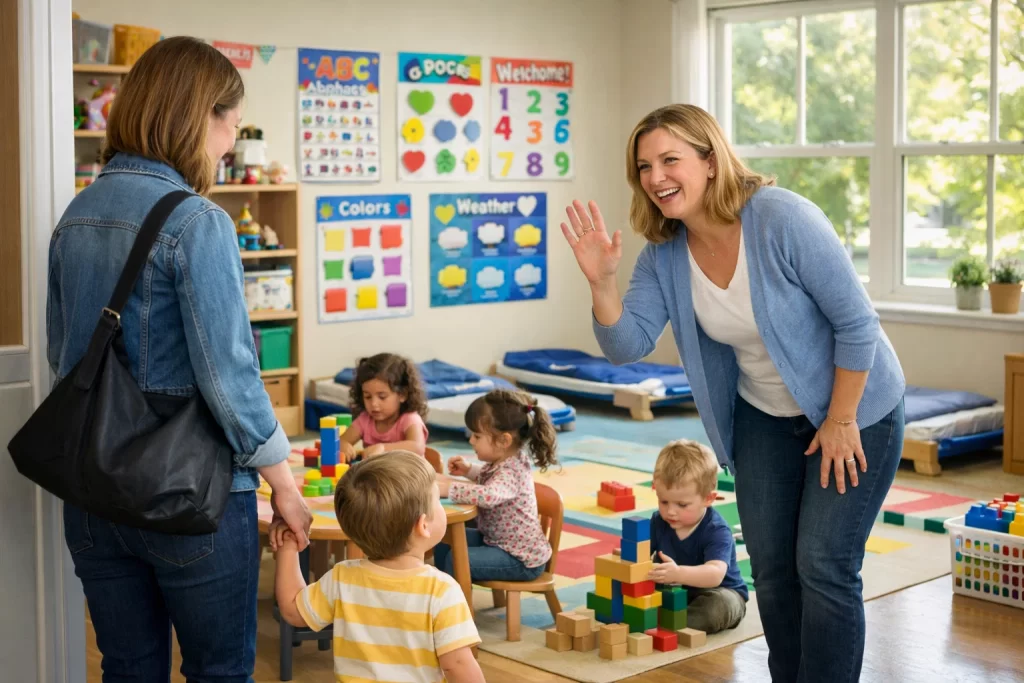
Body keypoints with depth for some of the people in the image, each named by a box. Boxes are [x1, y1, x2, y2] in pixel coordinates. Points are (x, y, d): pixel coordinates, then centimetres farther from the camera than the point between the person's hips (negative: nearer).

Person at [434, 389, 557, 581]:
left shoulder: (511, 472, -28)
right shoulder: (507, 462, 0)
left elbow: (488, 495, -51)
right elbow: (488, 476, 26)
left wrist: (446, 488, -46)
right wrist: (468, 470, 9)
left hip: (522, 559, -10)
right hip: (498, 540, 10)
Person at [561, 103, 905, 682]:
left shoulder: (781, 218, -28)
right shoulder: (665, 253, -9)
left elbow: (857, 322, -23)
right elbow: (627, 344, -14)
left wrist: (840, 422, -18)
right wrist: (602, 281, -31)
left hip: (853, 407, -6)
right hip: (764, 415, 6)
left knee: (824, 566, -6)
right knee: (772, 567, 11)